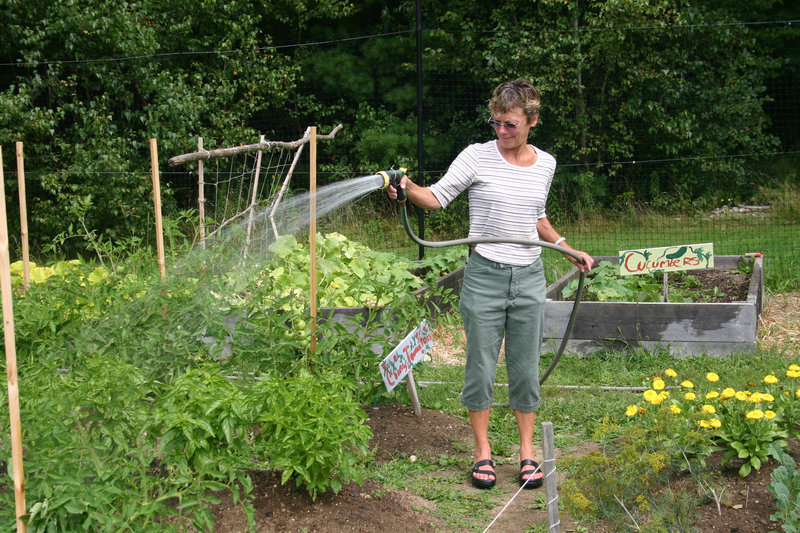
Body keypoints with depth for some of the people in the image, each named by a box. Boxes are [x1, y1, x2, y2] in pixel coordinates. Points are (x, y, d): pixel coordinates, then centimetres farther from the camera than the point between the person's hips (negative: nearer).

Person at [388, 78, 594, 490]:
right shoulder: (477, 156, -5)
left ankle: (527, 451, 21)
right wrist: (407, 188, -26)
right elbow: (437, 196, -7)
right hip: (484, 275, -3)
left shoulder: (545, 164, 8)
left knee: (526, 369, 8)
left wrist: (570, 251, 22)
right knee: (481, 367, 3)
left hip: (529, 278, 3)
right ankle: (482, 452, 18)